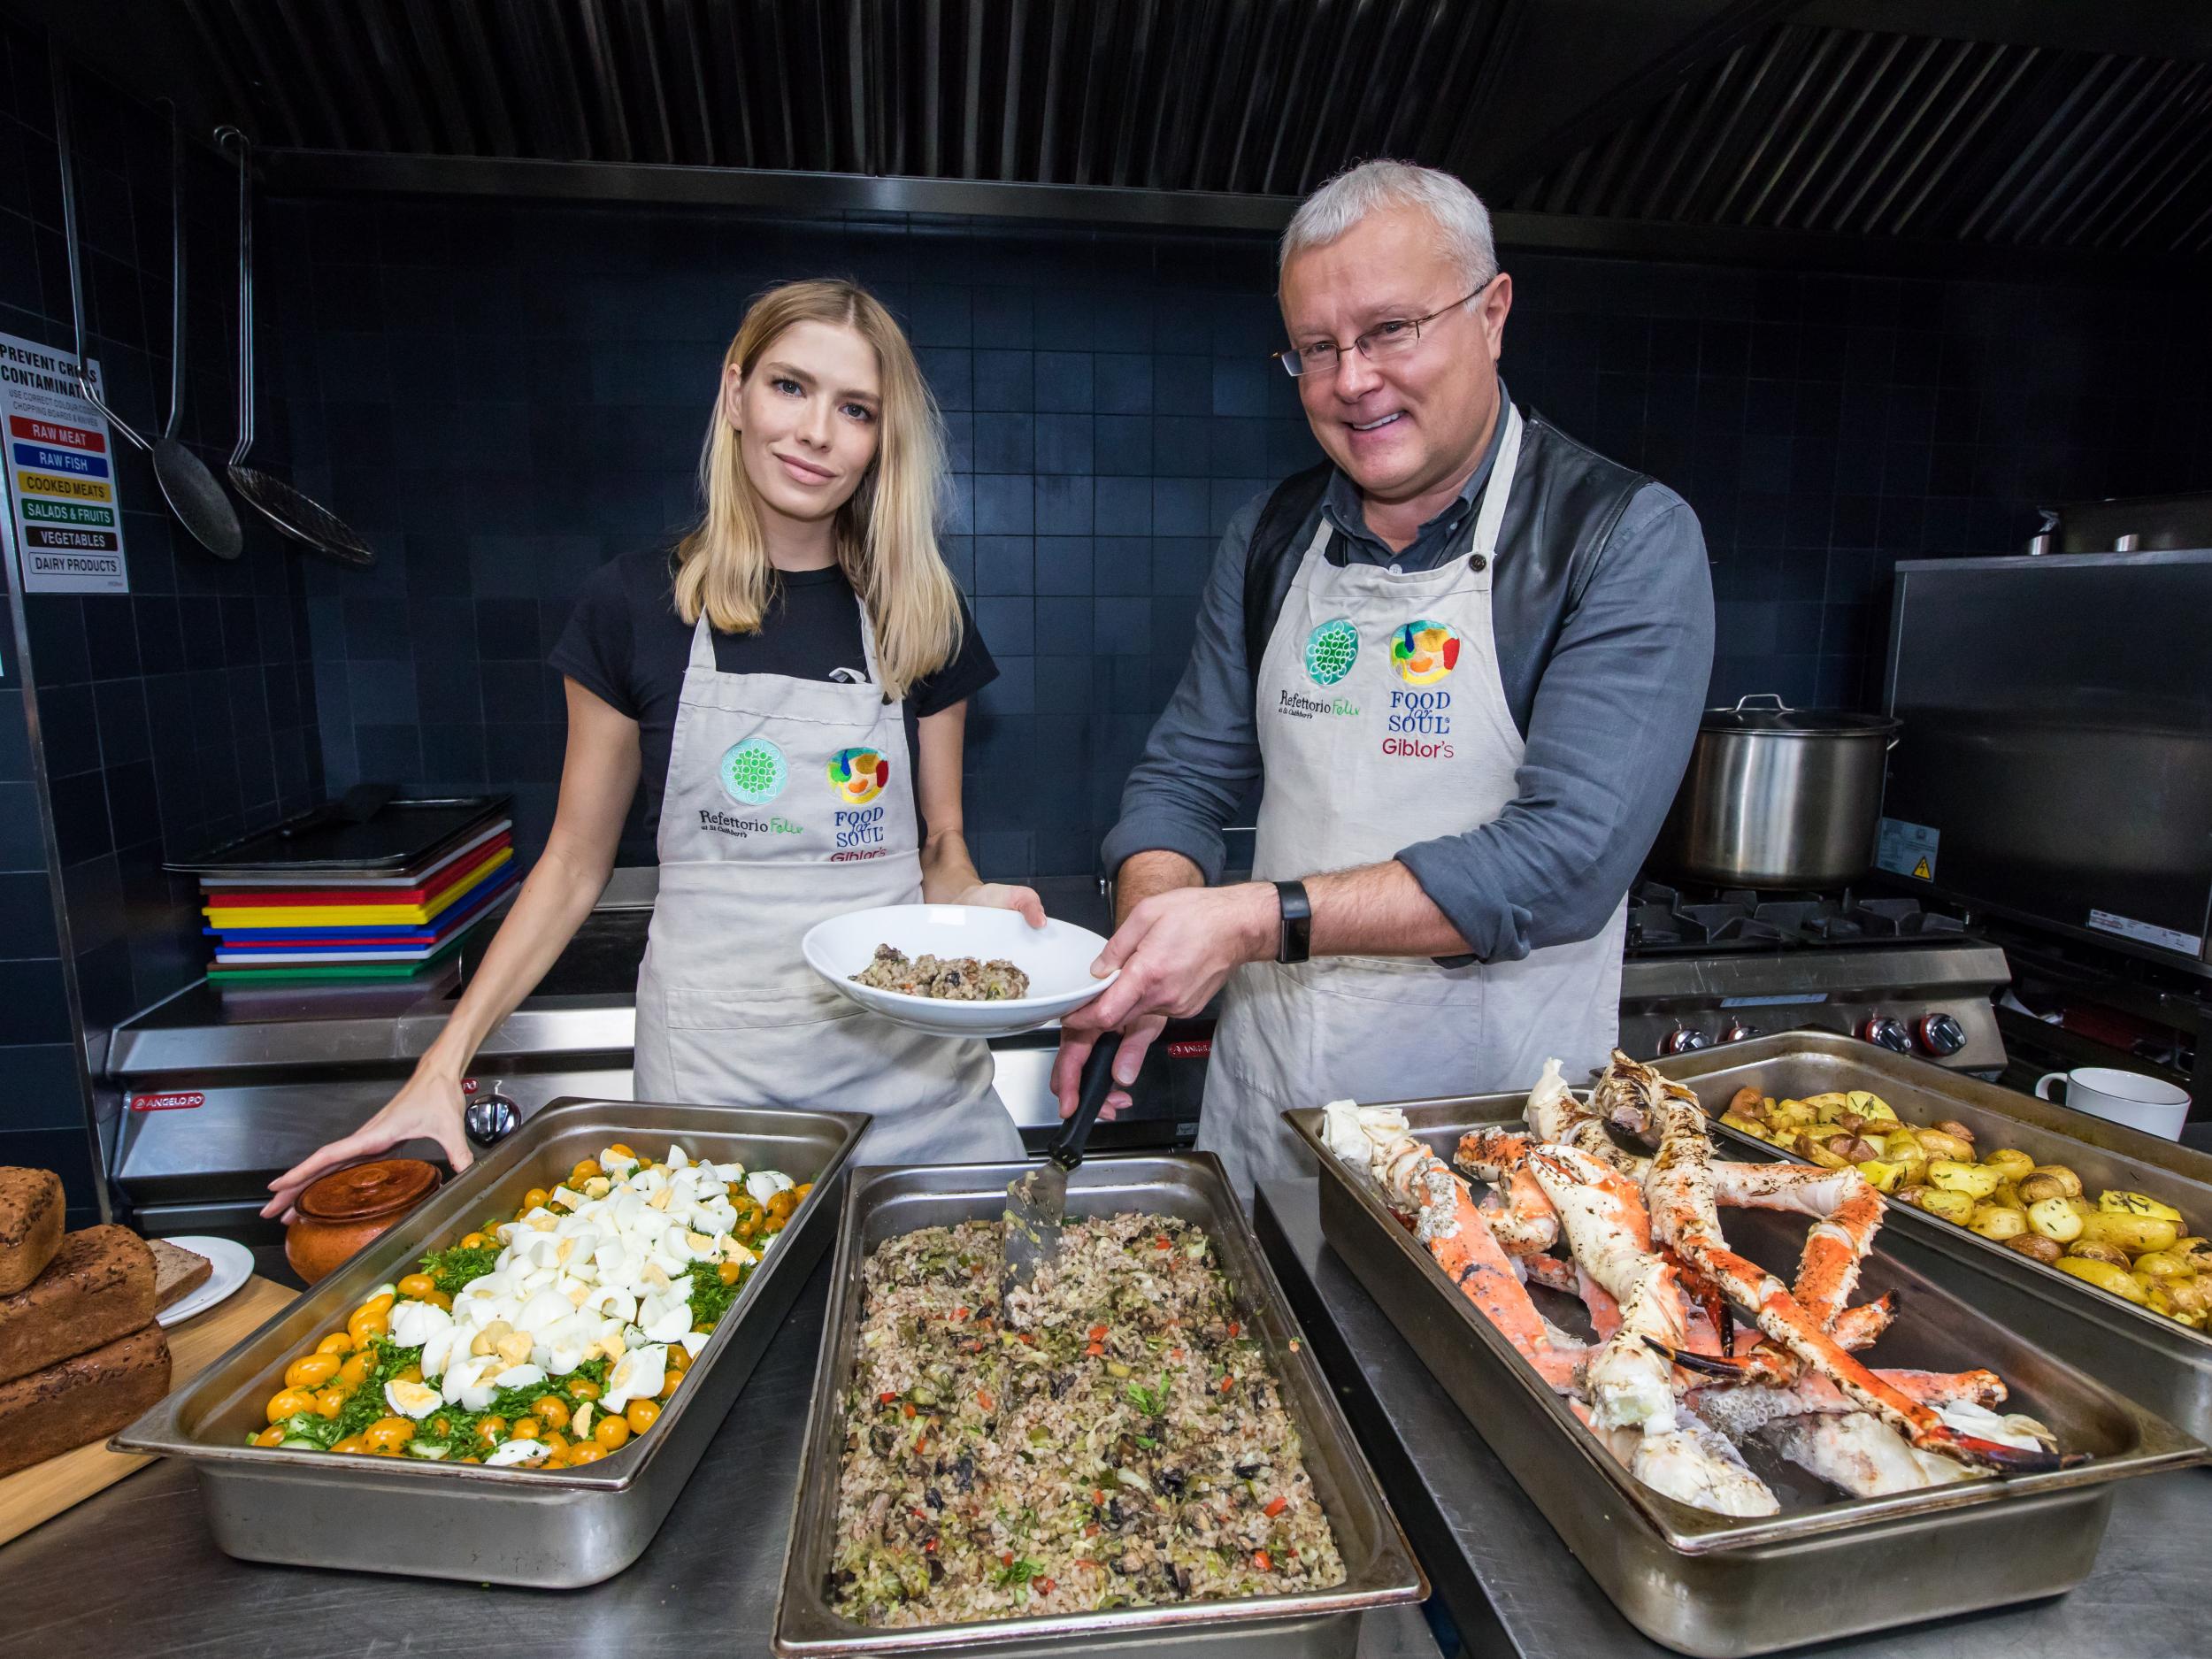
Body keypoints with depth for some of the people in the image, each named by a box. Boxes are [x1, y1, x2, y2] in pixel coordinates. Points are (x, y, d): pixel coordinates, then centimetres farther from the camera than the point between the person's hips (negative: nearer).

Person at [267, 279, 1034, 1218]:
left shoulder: (920, 618, 2)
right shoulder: (634, 608, -1)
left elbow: (940, 848, 7)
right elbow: (575, 865, 4)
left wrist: (971, 902, -16)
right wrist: (446, 1061, -2)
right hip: (710, 1065, -1)